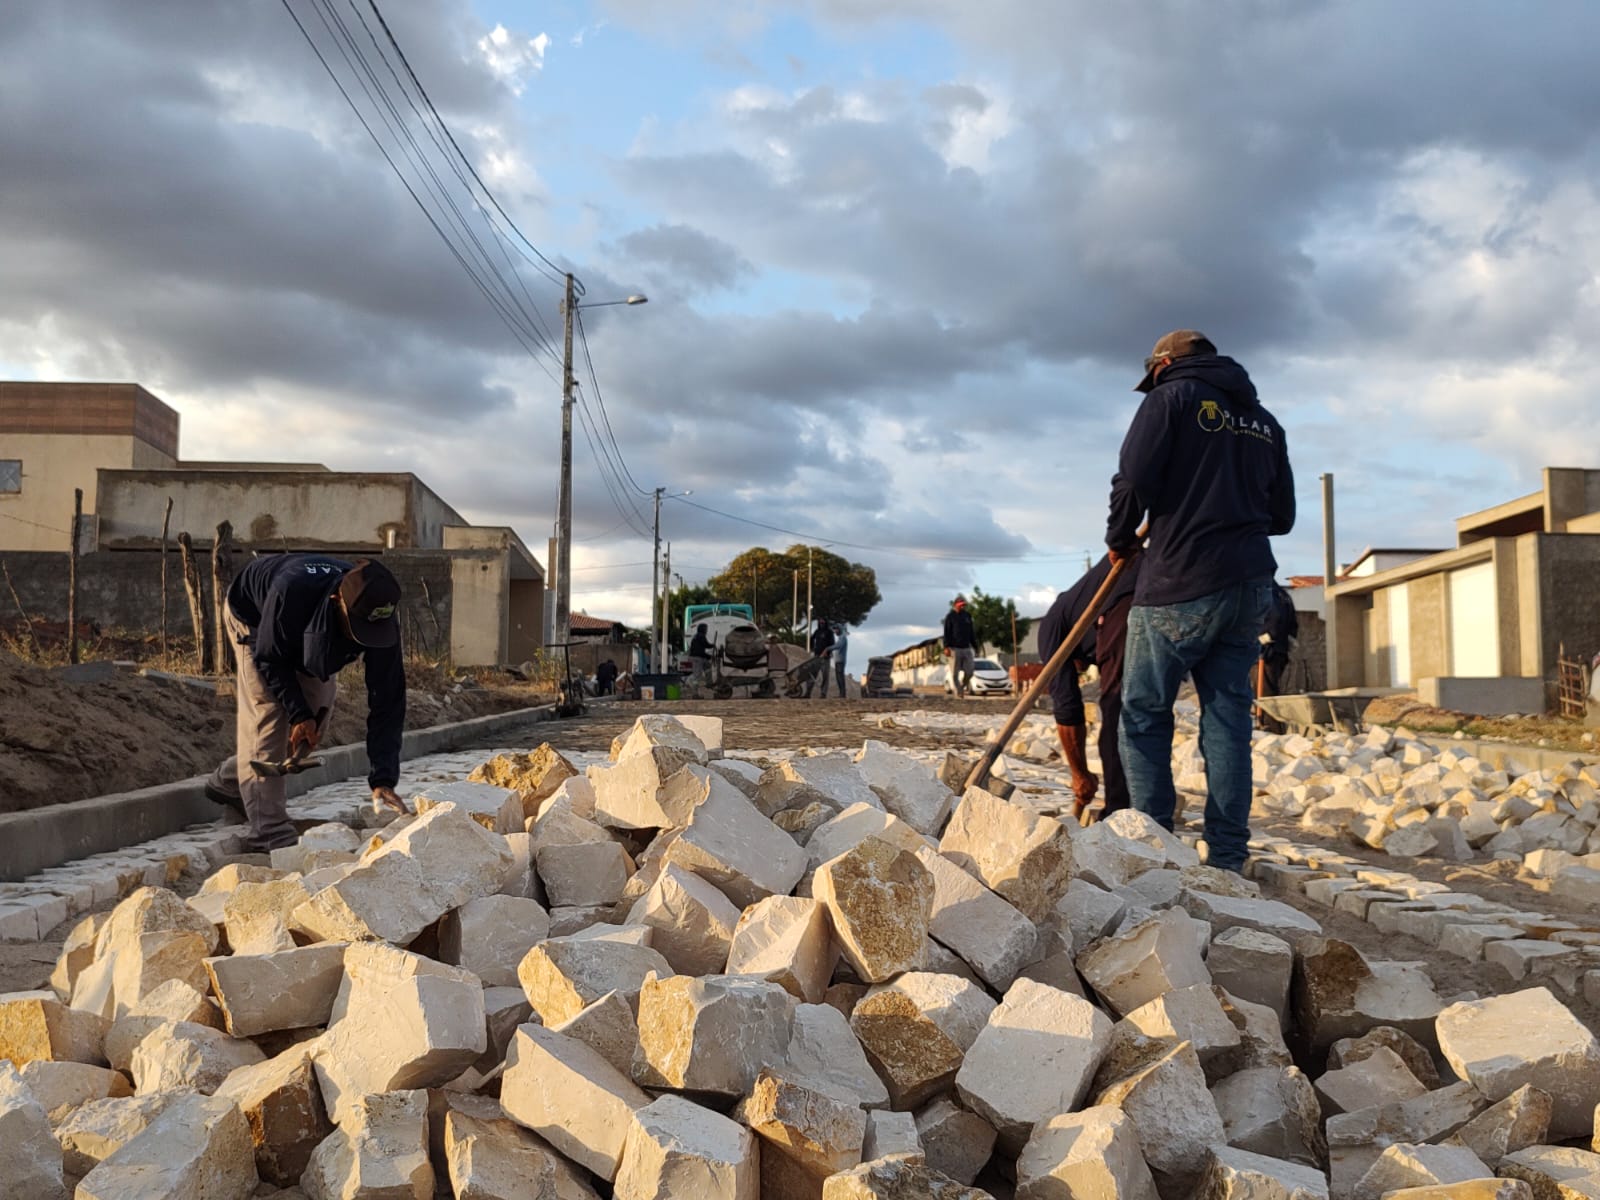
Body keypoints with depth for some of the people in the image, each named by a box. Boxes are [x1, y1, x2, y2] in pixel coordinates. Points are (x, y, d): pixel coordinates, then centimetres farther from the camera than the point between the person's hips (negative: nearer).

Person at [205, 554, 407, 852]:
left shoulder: (382, 618, -36)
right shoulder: (291, 590, -47)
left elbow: (387, 700, -33)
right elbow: (270, 658, -28)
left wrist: (383, 779, -37)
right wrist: (298, 713, -32)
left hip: (308, 640, 4)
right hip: (254, 616, -4)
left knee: (317, 715, 1)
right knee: (266, 713, -17)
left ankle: (229, 782, 21)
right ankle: (270, 833, -15)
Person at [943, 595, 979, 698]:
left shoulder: (968, 616, 14)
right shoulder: (950, 616, -1)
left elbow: (972, 633, 18)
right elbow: (947, 633, -8)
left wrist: (975, 647, 15)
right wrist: (946, 647, -18)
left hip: (967, 648, 4)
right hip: (955, 649, -4)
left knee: (969, 672, -2)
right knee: (955, 674, -3)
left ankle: (962, 687, 21)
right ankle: (958, 693, 3)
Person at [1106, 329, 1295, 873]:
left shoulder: (1171, 397, -1)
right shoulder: (1264, 421, 19)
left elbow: (1134, 480, -11)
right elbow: (1282, 516, 18)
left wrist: (1120, 541, 5)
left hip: (1180, 585, -6)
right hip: (1250, 587, 6)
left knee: (1143, 714, 3)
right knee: (1228, 716, 7)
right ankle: (1228, 859, 6)